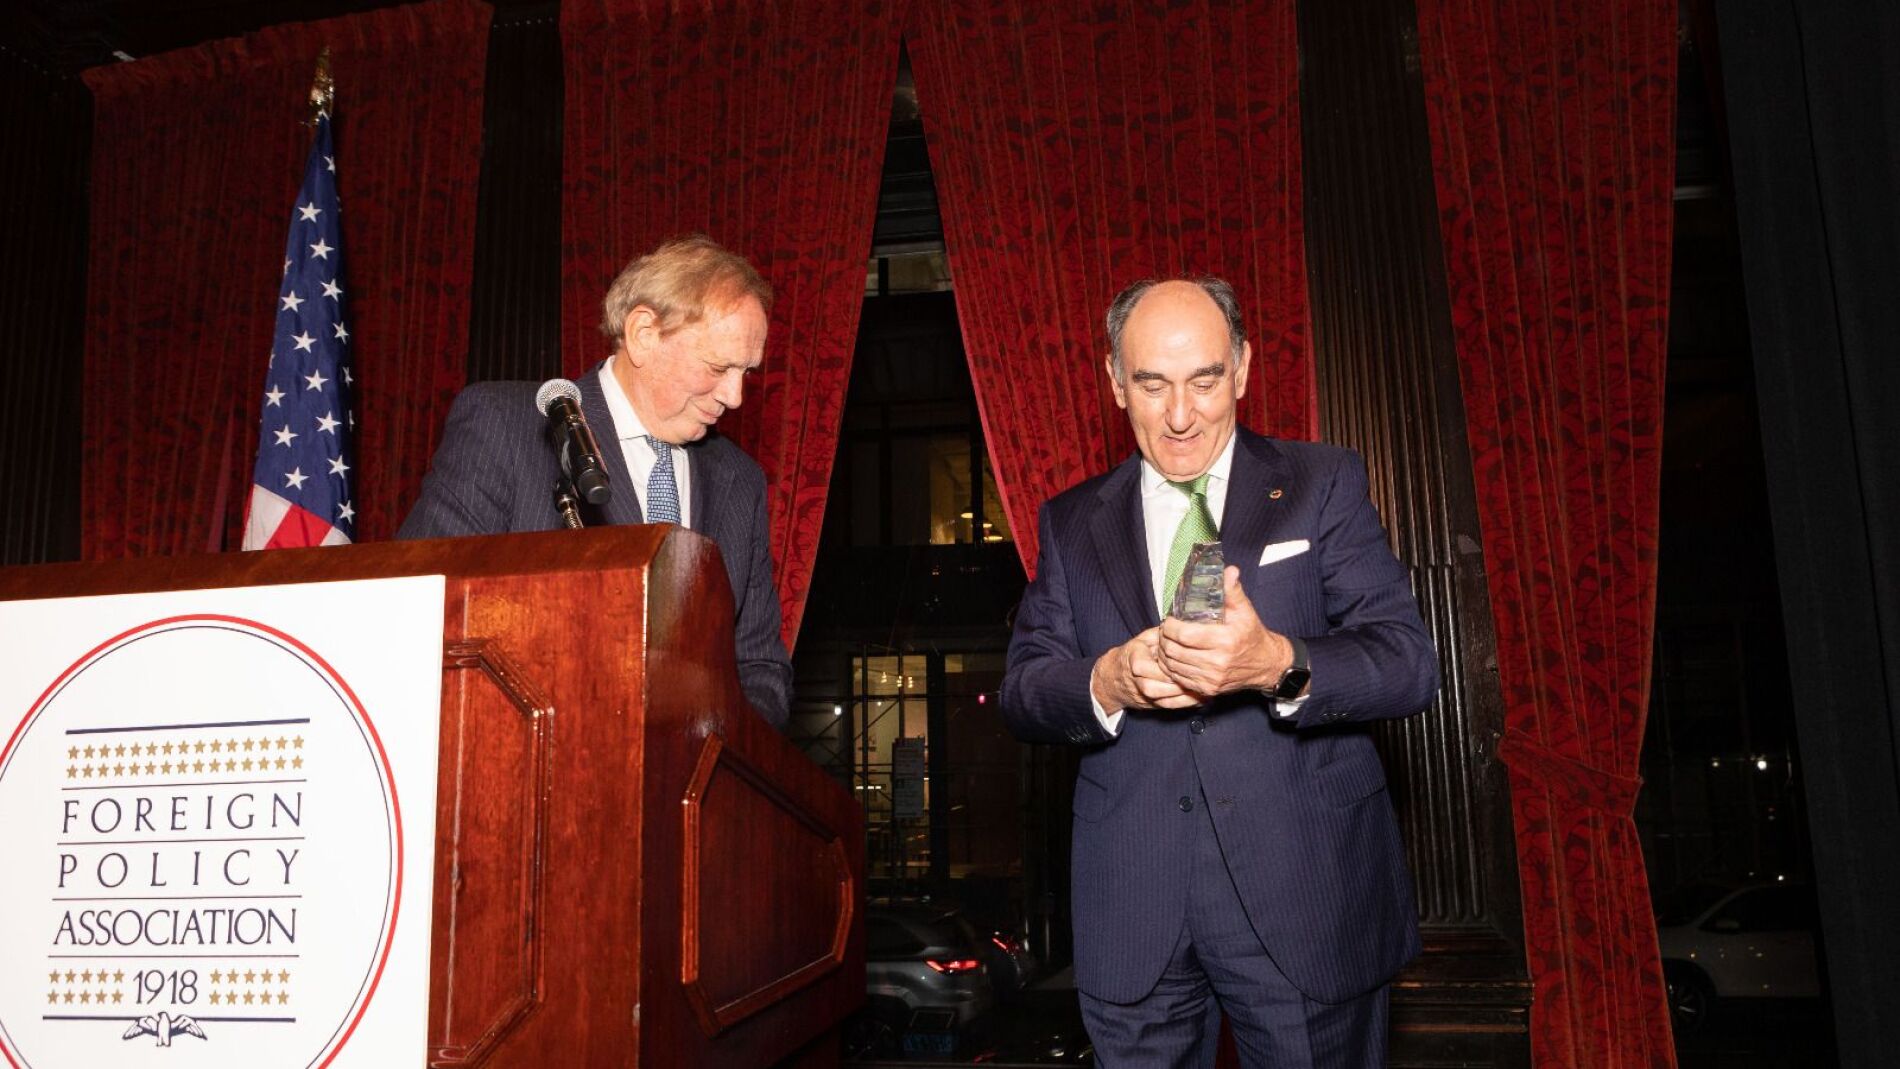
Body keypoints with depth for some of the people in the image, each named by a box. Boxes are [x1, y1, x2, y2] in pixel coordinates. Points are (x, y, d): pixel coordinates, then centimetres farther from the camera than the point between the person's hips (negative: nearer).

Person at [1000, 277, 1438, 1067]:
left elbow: (1409, 662, -8)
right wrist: (1105, 683, -20)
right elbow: (1022, 689, 2)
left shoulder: (1324, 484, 1)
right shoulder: (1071, 522, 8)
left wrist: (1279, 665, -27)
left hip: (1306, 896, -1)